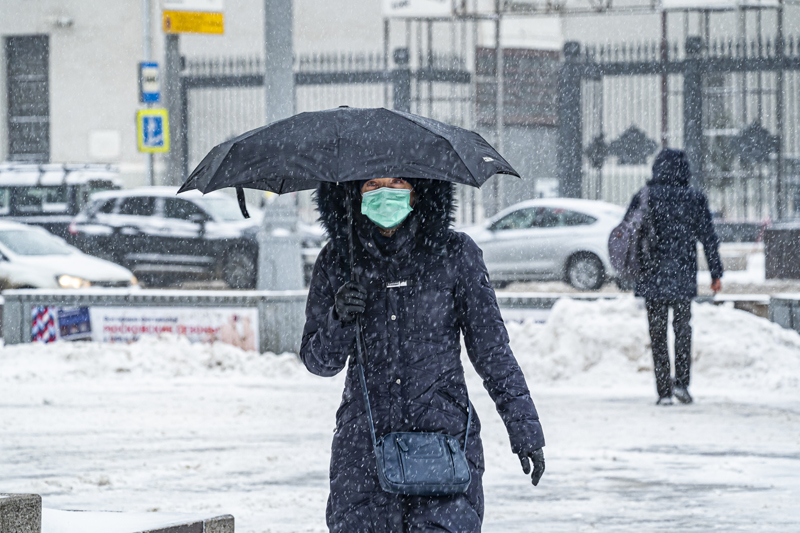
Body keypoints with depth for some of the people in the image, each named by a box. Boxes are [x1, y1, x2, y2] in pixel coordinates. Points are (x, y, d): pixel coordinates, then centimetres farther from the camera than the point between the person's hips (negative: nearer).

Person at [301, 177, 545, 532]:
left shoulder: (454, 254, 1)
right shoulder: (338, 260, 5)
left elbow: (491, 347, 6)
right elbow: (319, 361, 9)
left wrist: (524, 428, 5)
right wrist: (340, 320, -12)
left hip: (444, 435, -2)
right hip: (363, 443, 2)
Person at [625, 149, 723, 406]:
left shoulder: (645, 198, -3)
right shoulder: (695, 199, -3)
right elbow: (709, 238, 0)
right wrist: (716, 273, 7)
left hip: (653, 276, 0)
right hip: (683, 276, 0)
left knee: (657, 332, 7)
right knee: (682, 327, 17)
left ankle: (664, 390, 4)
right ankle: (681, 381, 2)